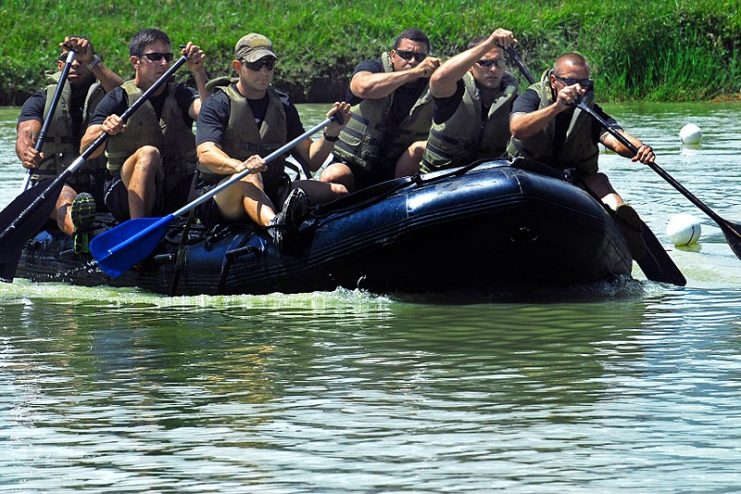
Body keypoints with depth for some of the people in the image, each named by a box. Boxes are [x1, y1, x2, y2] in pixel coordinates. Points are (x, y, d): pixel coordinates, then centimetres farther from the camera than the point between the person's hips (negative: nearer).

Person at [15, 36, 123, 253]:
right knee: (64, 195, -39)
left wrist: (92, 60, -25)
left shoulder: (103, 97, 13)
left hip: (97, 187, 5)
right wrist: (26, 151, -33)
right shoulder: (41, 101, 13)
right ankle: (75, 227, -73)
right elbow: (26, 133, -8)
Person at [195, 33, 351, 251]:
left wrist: (331, 133, -8)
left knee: (338, 191, -15)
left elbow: (312, 160, 12)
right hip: (221, 196, -5)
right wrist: (239, 166, -38)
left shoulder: (282, 105, 17)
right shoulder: (219, 104, 1)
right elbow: (206, 155, -17)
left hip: (273, 195, 5)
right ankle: (274, 226, -69)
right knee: (250, 179, -39)